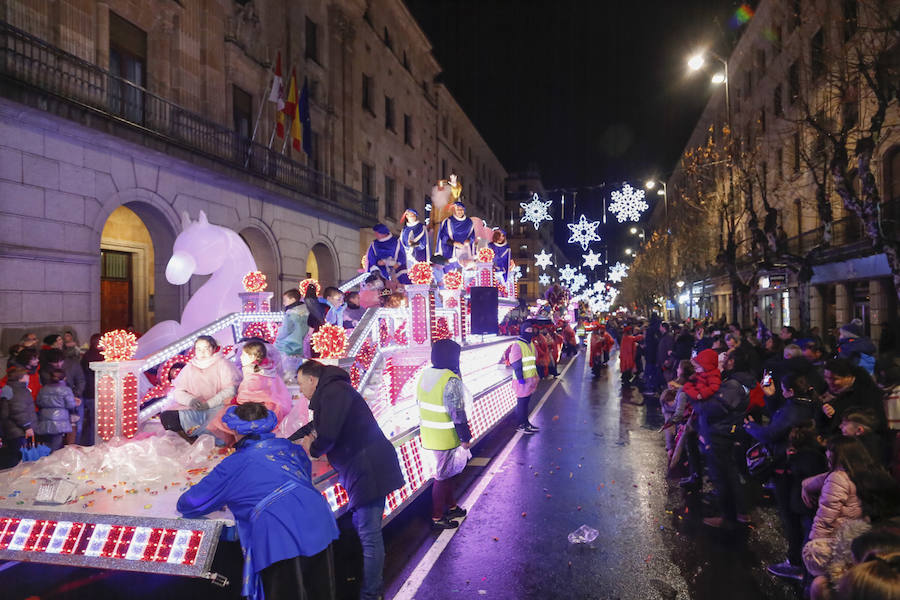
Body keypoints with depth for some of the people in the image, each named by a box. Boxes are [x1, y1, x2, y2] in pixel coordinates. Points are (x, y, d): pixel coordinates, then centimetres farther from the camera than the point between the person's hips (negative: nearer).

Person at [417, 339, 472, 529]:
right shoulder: (451, 381, -22)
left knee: (447, 471, 23)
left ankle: (451, 506, 38)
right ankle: (437, 517, 16)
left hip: (428, 434, 8)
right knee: (443, 476, 5)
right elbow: (457, 413, -22)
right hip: (446, 437, -8)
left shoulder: (424, 375, 4)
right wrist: (465, 438, -12)